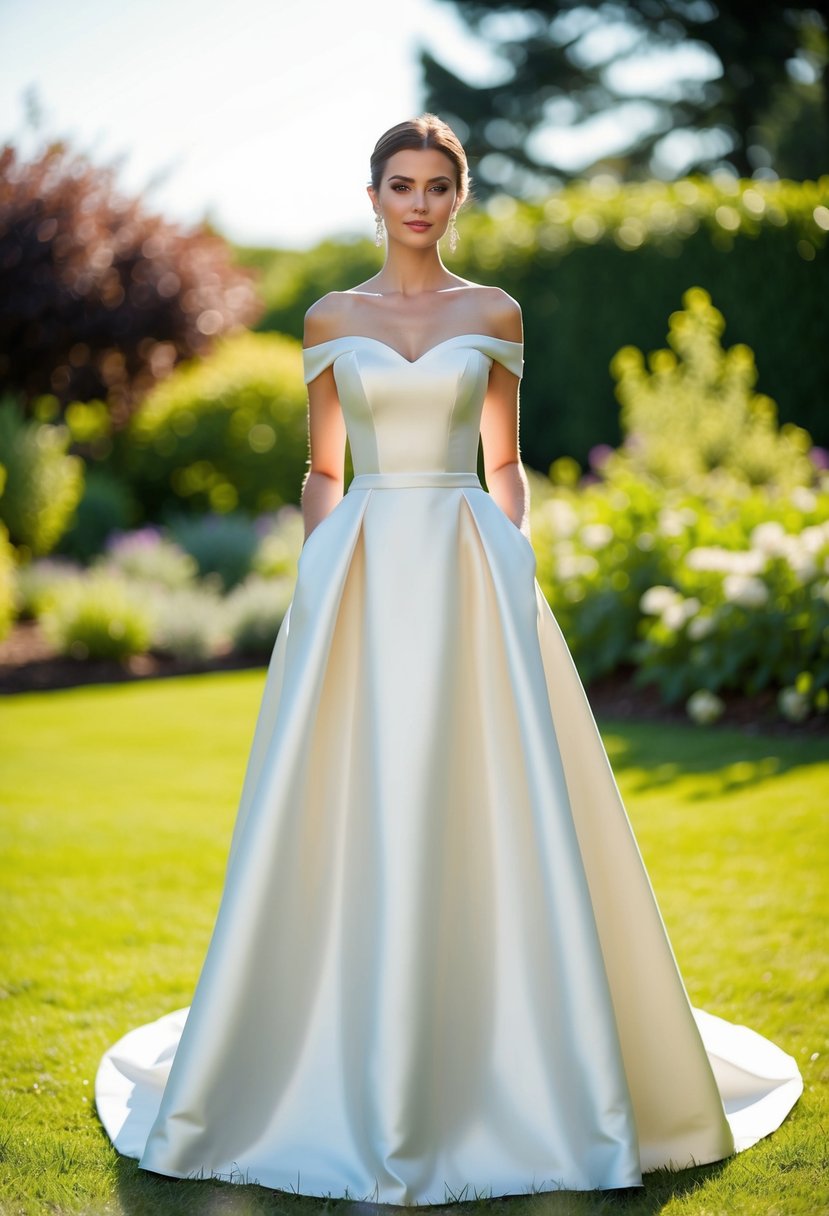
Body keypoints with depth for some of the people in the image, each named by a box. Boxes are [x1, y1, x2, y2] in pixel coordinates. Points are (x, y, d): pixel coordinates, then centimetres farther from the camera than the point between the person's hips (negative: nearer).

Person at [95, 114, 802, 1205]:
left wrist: (515, 563, -3)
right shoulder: (331, 319, 9)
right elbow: (323, 472, 11)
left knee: (483, 813, -2)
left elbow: (504, 462, 12)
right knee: (356, 818, 0)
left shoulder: (495, 315, 9)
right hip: (363, 578, 0)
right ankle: (360, 1074, 12)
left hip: (470, 575, 0)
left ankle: (495, 1067, 12)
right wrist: (325, 574, -3)